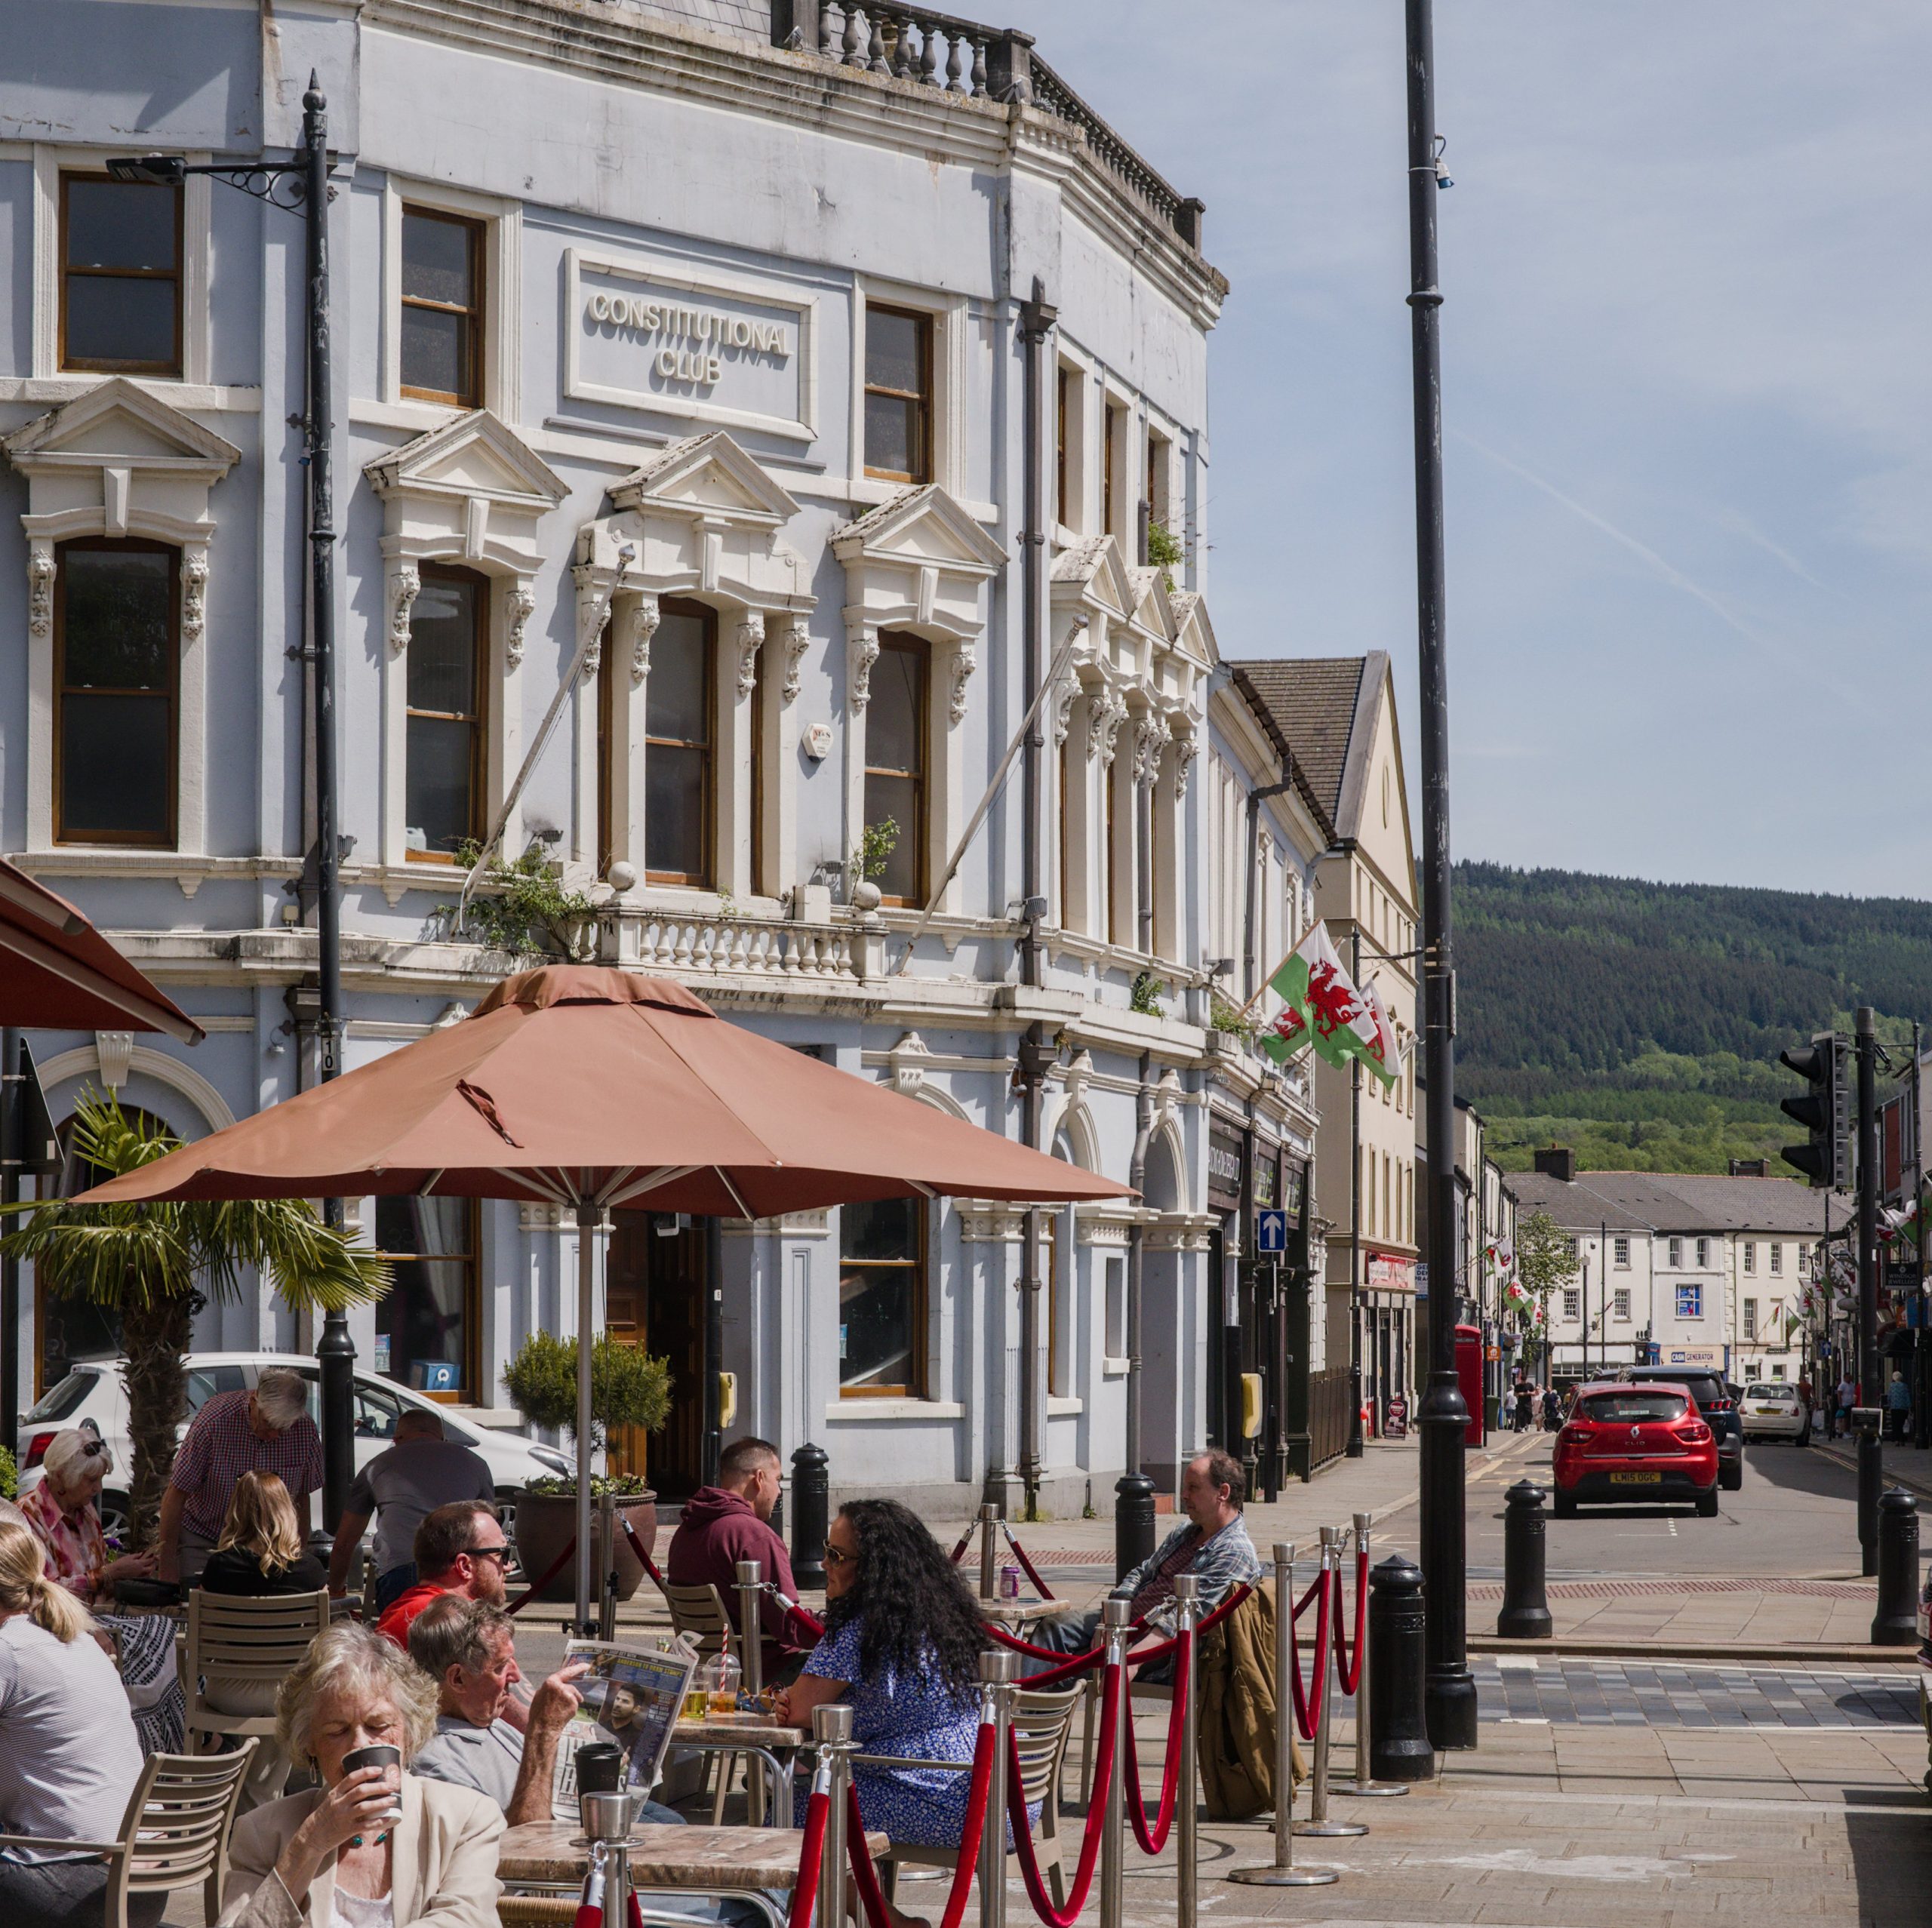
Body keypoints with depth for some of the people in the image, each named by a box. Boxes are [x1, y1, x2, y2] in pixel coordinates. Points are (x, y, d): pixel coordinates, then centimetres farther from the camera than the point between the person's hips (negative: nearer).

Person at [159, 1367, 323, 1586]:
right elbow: (175, 1496, -16)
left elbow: (301, 1498, 3)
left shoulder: (305, 1430, -12)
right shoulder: (213, 1421, -23)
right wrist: (167, 1567, -15)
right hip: (201, 1541, -3)